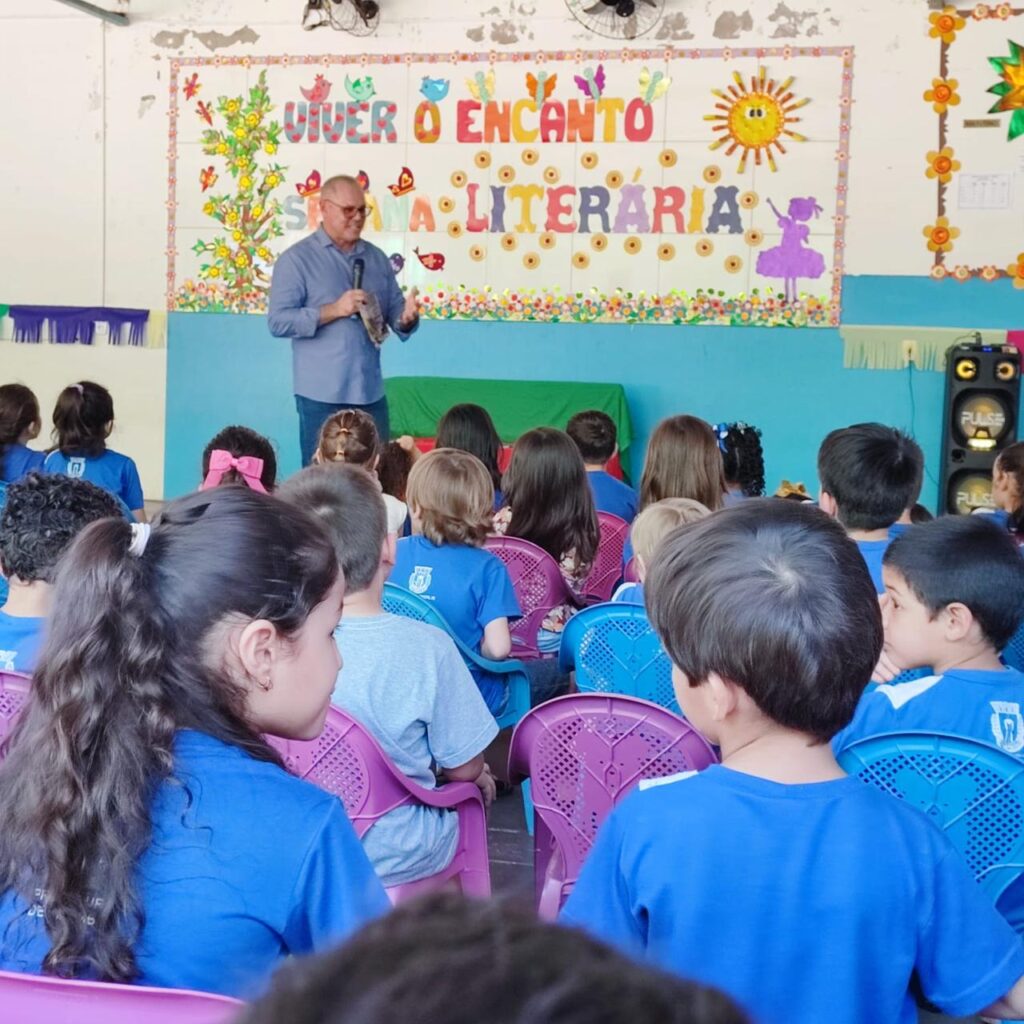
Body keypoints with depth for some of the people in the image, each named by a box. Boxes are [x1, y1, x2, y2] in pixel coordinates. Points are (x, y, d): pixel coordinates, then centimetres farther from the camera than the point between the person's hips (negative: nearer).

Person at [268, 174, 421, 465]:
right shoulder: (296, 259, -2)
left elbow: (395, 312, 12)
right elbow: (278, 321, -10)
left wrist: (407, 318, -12)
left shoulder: (377, 258, 13)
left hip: (371, 393, 5)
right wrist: (334, 310, -18)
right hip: (321, 396, -4)